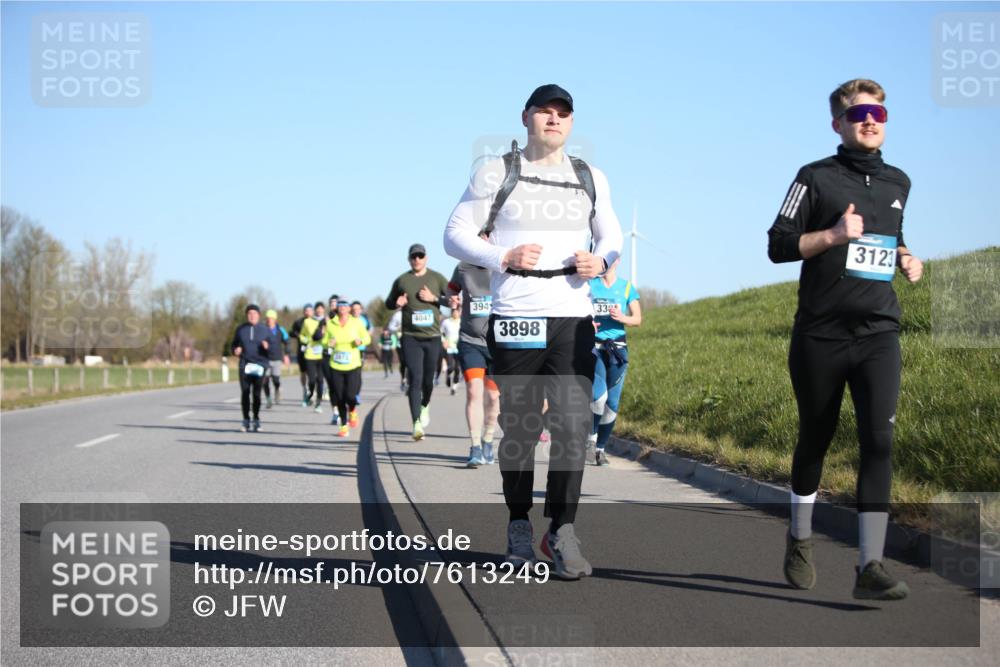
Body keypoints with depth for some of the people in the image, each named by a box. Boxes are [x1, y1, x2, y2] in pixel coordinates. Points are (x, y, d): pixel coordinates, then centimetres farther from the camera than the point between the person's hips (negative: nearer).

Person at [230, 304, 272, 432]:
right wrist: (235, 350, -5)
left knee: (256, 393, -5)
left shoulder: (264, 330, 6)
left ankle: (256, 419, 7)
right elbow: (233, 345, 17)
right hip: (245, 365, 1)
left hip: (259, 365, -1)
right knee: (245, 393, -5)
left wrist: (267, 346, -17)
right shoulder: (241, 329, 10)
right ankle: (246, 420, 2)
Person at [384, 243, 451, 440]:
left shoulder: (437, 278, 5)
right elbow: (388, 303, 17)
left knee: (428, 380, 10)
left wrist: (433, 298, -11)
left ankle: (425, 406, 43)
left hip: (433, 337, 1)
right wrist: (397, 303, -5)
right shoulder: (401, 281, 6)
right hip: (411, 337, -1)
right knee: (415, 379, -12)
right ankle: (417, 424, -16)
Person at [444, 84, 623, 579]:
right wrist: (503, 257, -14)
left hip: (573, 320, 2)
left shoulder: (591, 179, 12)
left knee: (573, 424, -9)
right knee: (519, 428, 4)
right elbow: (456, 234, 3)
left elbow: (611, 236, 23)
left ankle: (561, 530, -3)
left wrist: (600, 261, -1)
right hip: (514, 320, -2)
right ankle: (519, 524, 20)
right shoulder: (496, 174, 4)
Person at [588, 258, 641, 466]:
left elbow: (638, 319, 7)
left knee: (612, 402, 0)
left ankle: (600, 448, 13)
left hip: (617, 348, 2)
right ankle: (592, 434, 1)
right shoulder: (588, 284, 6)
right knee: (599, 395, -22)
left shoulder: (627, 287, 10)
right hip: (593, 345, -2)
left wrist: (622, 318, -14)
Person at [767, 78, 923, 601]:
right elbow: (778, 245, -2)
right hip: (821, 335, -2)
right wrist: (833, 235, -17)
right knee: (815, 439, 10)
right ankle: (800, 539, 32)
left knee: (879, 440, -13)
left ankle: (870, 567, -15)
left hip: (879, 333, 3)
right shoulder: (816, 178, 1)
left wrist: (905, 258, 9)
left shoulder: (897, 183, 15)